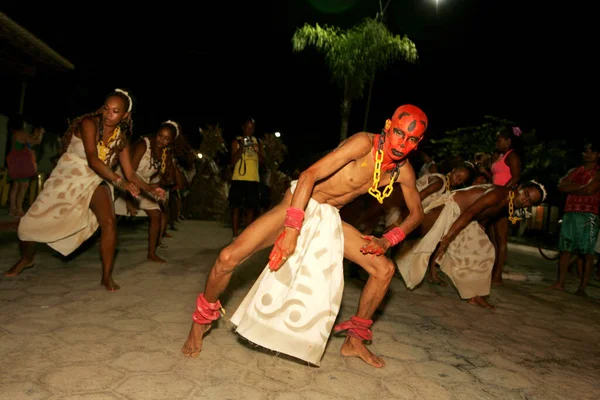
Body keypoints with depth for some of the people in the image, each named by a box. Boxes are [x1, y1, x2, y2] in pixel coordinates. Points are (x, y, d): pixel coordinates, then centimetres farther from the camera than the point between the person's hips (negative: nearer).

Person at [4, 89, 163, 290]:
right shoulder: (89, 124, -18)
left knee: (109, 223, -23)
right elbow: (93, 160, -31)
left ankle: (107, 277, -10)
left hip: (94, 183, 2)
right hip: (66, 179, -2)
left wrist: (150, 189, -23)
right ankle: (26, 259, 35)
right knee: (30, 223, 1)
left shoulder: (121, 140, -5)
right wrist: (119, 181, -41)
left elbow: (130, 174, -6)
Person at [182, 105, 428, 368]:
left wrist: (387, 240, -8)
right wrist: (291, 229, -36)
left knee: (384, 269, 1)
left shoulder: (403, 170, -4)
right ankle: (202, 320, 12)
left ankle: (355, 339, 20)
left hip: (329, 219, 6)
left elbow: (416, 214, 9)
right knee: (228, 258, -19)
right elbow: (309, 175, -30)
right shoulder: (365, 143, -23)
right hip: (298, 205, -6)